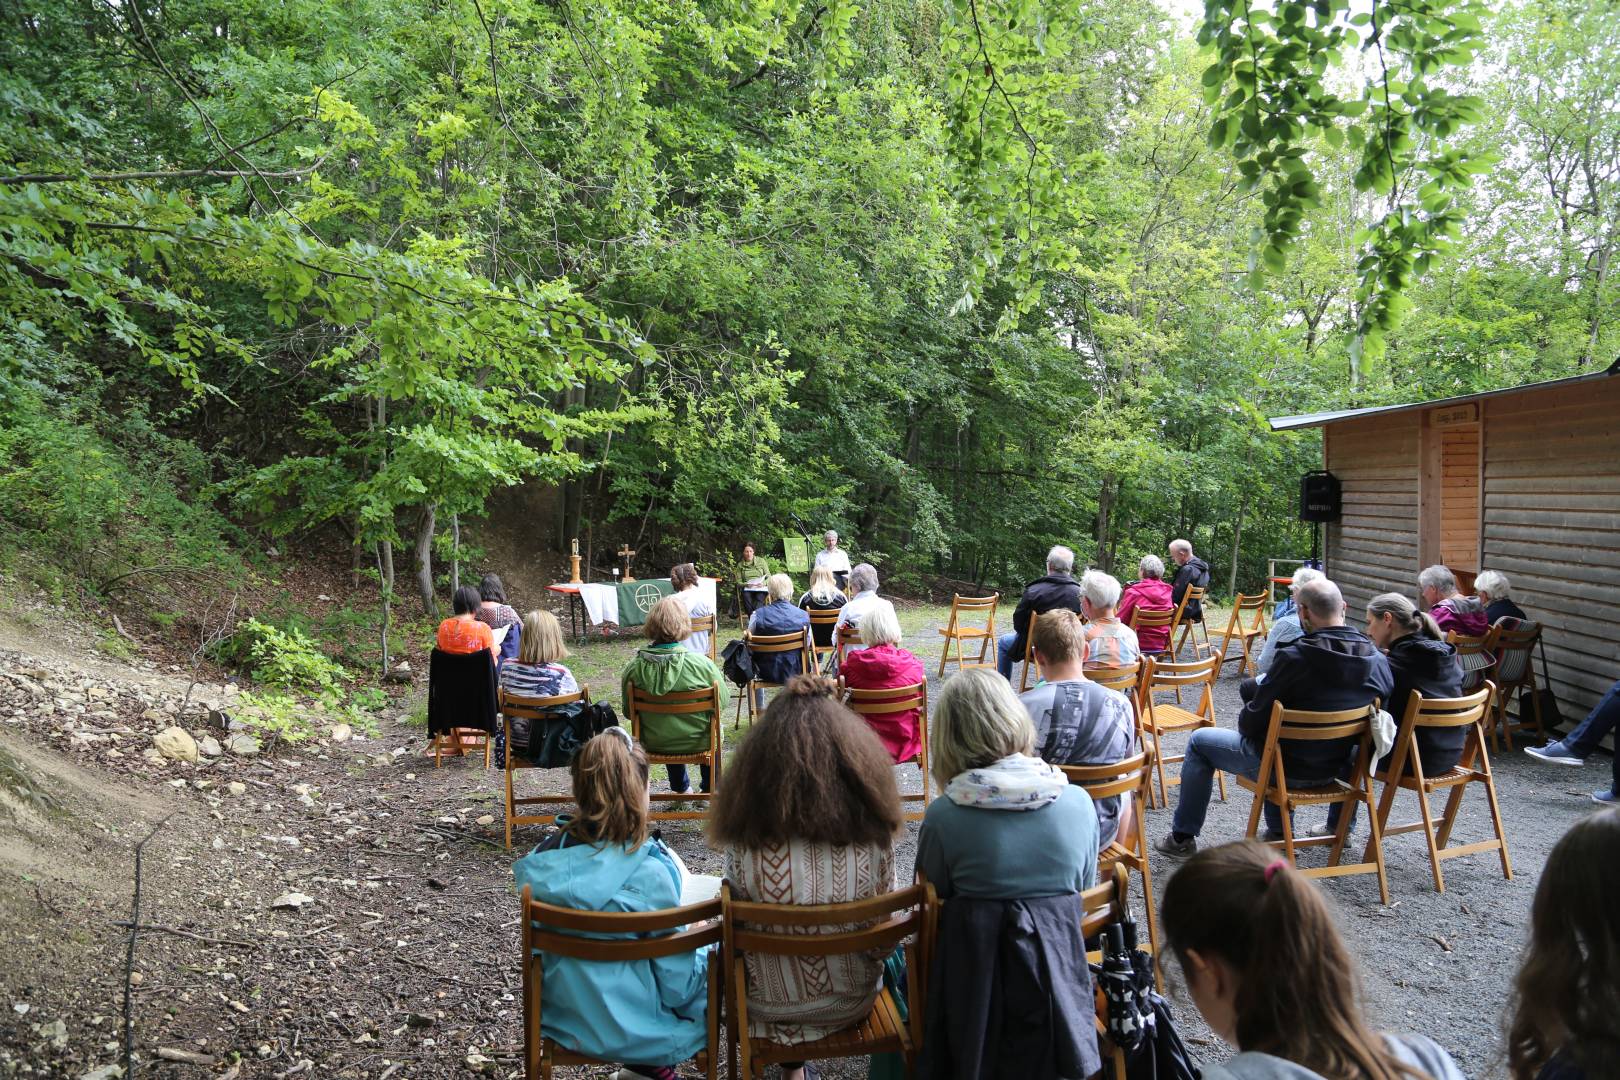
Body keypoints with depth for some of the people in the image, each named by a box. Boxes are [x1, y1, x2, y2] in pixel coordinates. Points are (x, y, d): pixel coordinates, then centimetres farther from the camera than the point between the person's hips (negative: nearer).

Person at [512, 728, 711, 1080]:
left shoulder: (544, 860, -11)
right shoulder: (649, 872, -25)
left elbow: (539, 946, 4)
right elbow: (678, 986, -17)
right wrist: (698, 947, 2)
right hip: (635, 1031, -5)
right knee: (716, 956, 16)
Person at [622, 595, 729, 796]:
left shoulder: (635, 666, -18)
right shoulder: (700, 662, -25)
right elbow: (723, 701, -13)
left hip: (654, 742, 2)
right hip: (696, 741, -2)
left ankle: (680, 788, 52)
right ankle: (709, 788, 46)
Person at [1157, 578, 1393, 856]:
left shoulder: (1294, 657, -27)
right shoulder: (1378, 660, -11)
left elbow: (1251, 723, -19)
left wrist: (1246, 721, 6)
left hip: (1289, 766, -6)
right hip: (1335, 766, 6)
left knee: (1200, 741, 16)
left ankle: (1183, 836, 25)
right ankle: (1278, 832, 43)